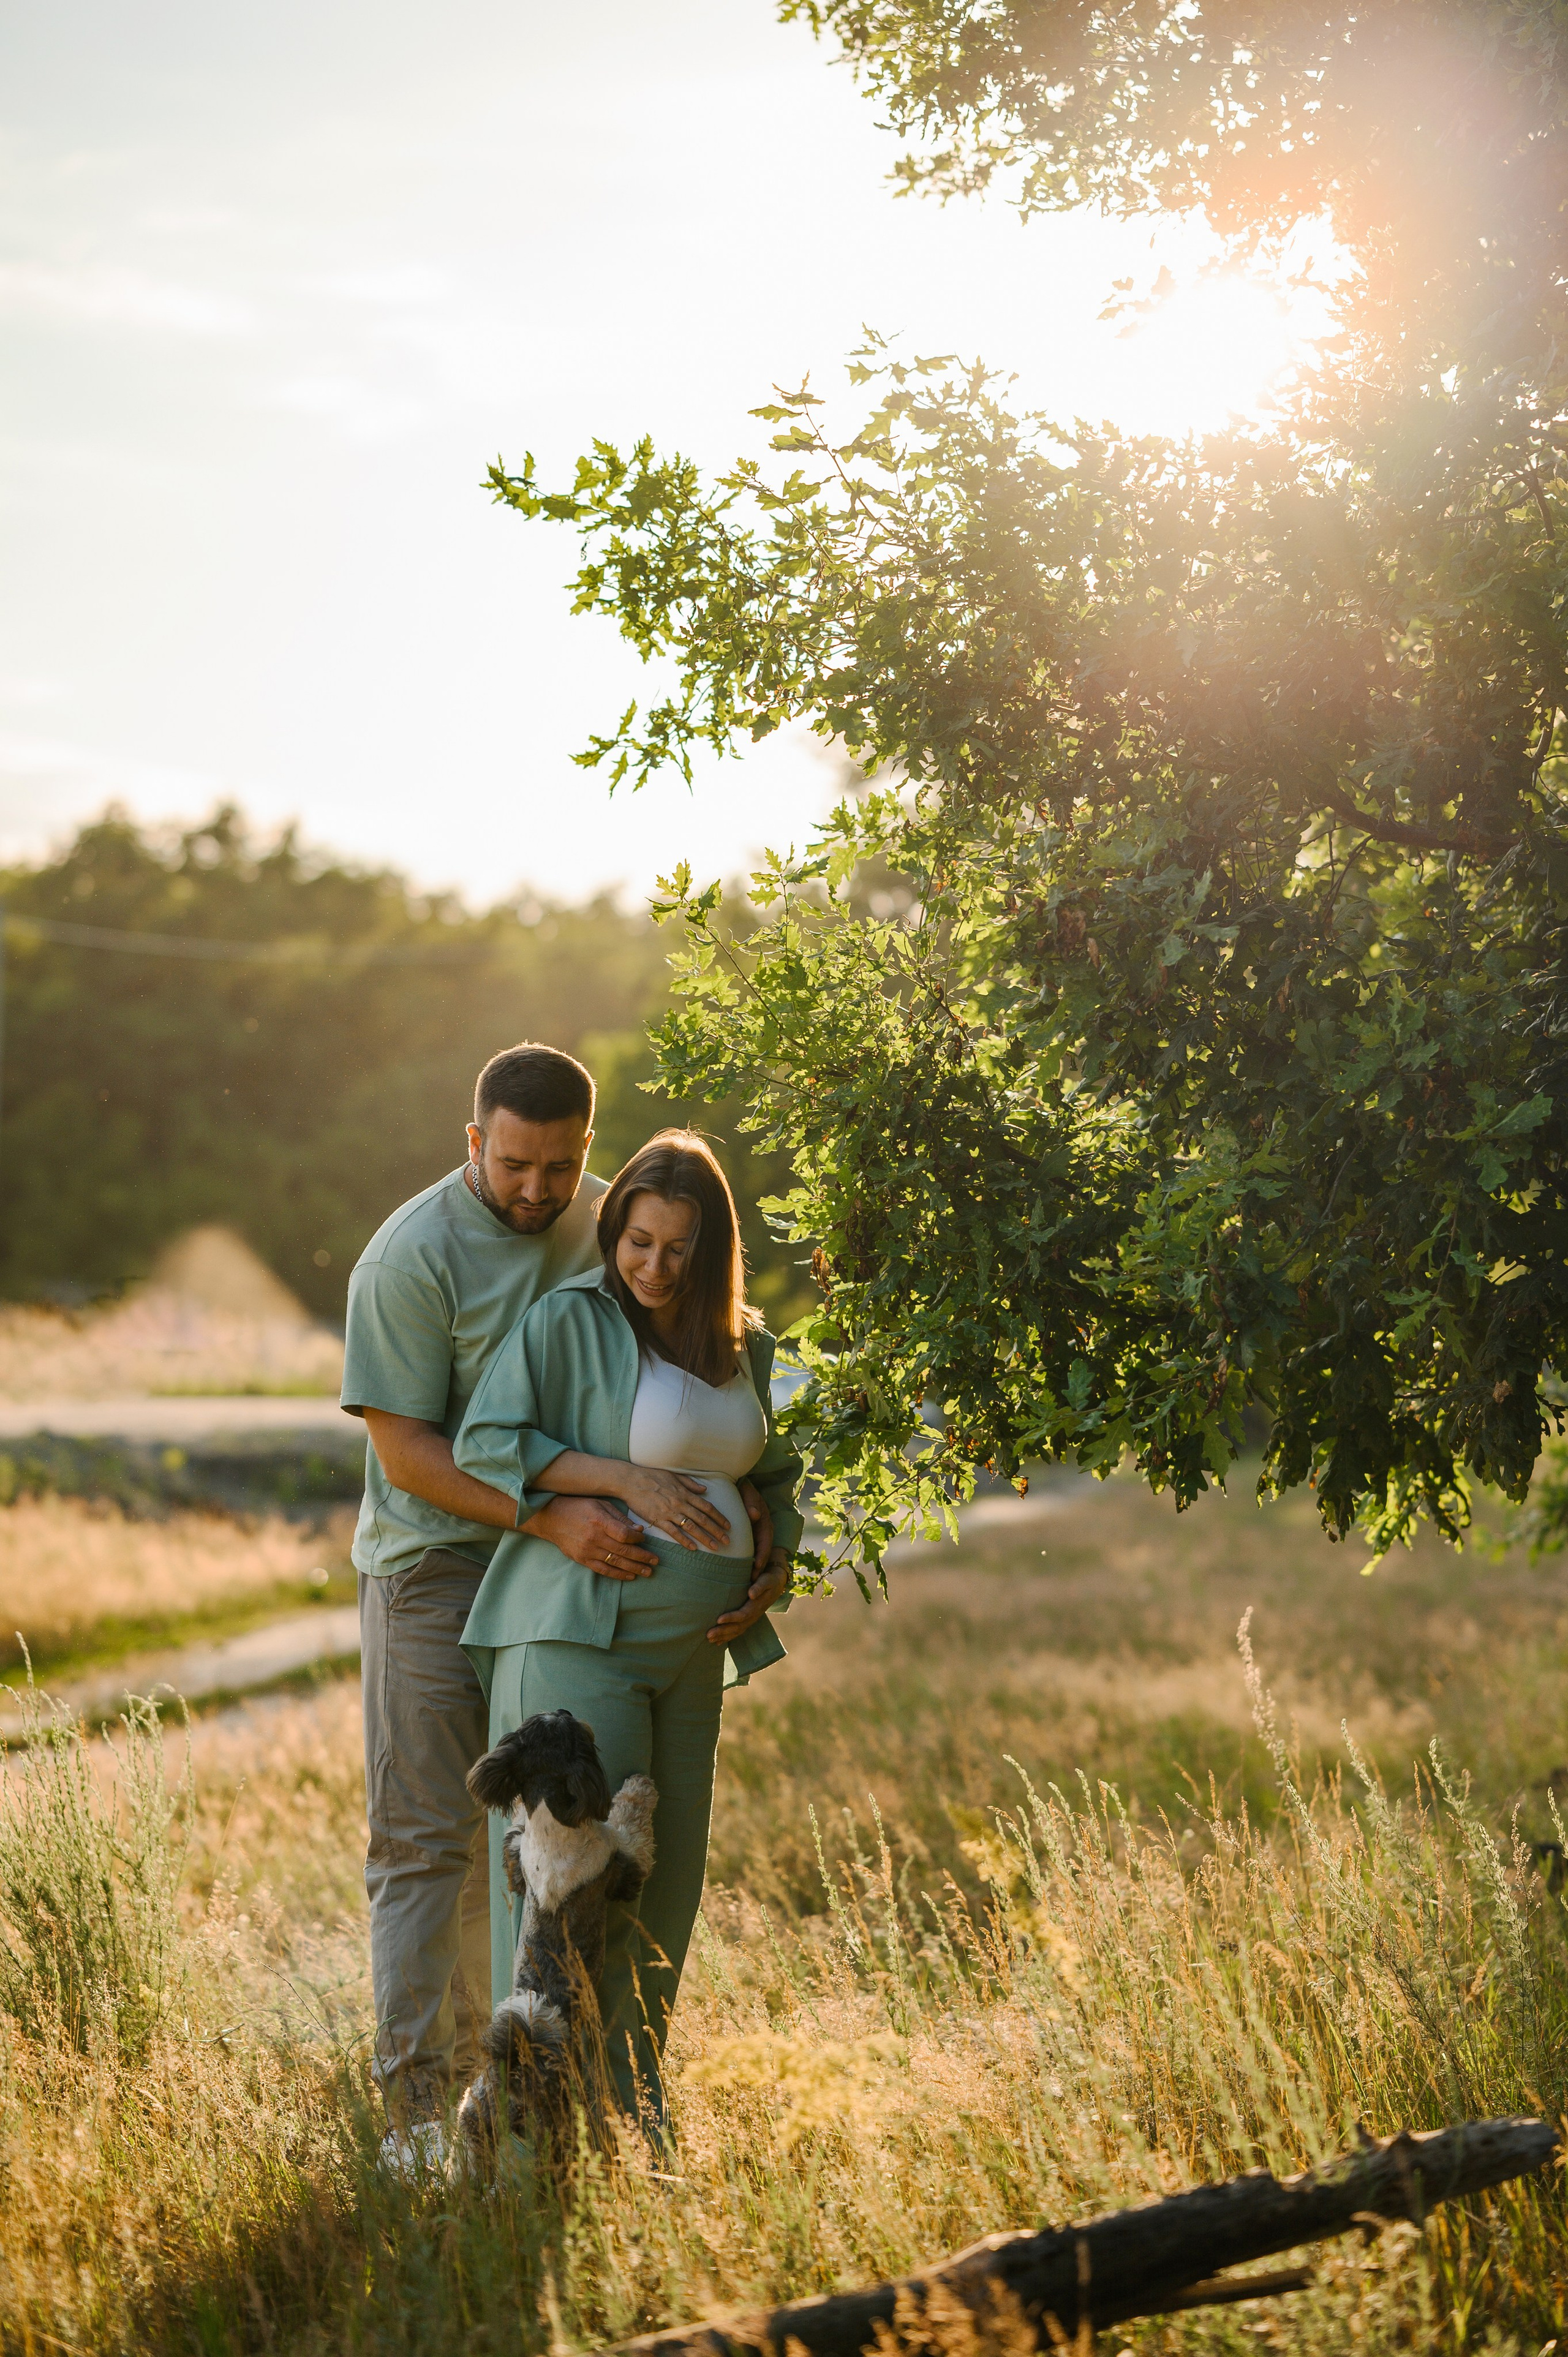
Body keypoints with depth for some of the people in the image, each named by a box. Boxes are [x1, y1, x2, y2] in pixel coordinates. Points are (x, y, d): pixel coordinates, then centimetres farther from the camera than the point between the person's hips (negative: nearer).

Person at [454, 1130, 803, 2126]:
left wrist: (776, 1569, 8)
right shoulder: (570, 1320, -6)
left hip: (691, 1642, 6)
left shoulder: (744, 1345, 12)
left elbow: (773, 1471, 25)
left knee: (668, 1876, 7)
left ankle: (635, 2106, 17)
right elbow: (486, 1443, -10)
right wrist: (626, 1478, -17)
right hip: (579, 1630, -6)